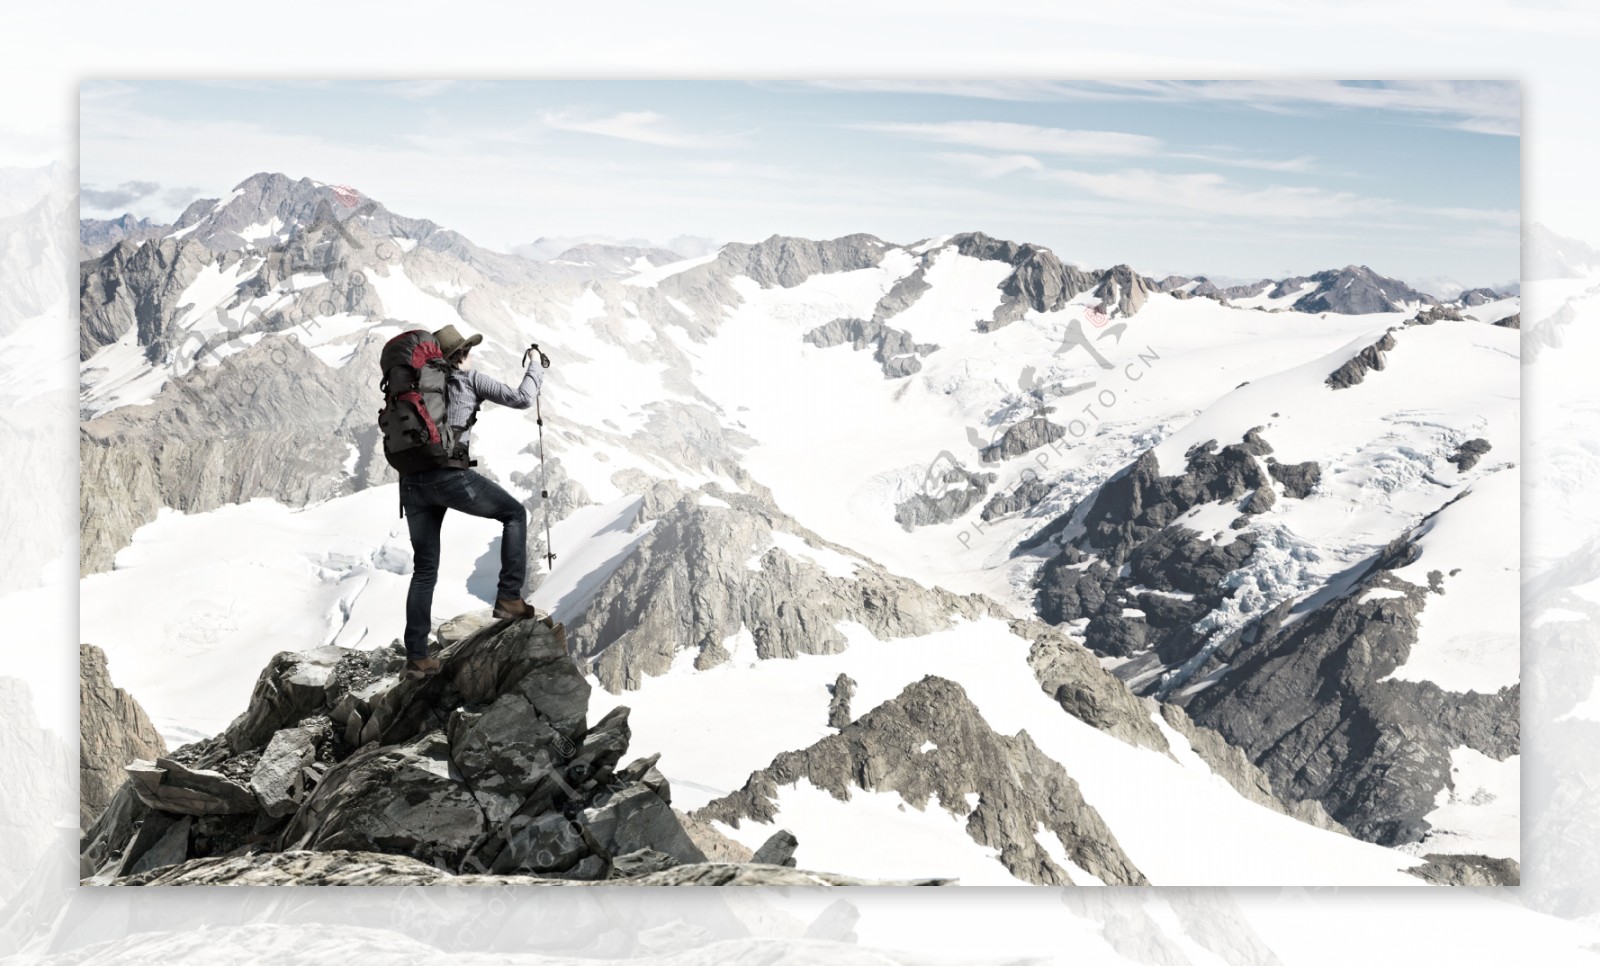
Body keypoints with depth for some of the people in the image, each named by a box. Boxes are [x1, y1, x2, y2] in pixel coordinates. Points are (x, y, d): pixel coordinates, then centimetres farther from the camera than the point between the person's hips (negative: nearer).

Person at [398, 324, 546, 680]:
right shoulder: (470, 378, 8)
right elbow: (521, 399, 8)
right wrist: (536, 367, 24)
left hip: (412, 481, 6)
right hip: (450, 475, -6)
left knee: (424, 569, 14)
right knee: (515, 513, 17)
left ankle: (416, 657, 11)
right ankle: (509, 597, 6)